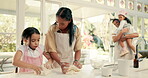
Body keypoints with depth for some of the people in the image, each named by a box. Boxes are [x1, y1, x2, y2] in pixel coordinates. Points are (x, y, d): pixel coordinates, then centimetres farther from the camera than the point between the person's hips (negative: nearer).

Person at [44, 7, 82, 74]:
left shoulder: (76, 30, -6)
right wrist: (60, 63, -26)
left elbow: (78, 49, -2)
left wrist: (76, 61, -19)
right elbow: (52, 51, -12)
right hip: (56, 63, -1)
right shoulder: (52, 29, -12)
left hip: (69, 63, 1)